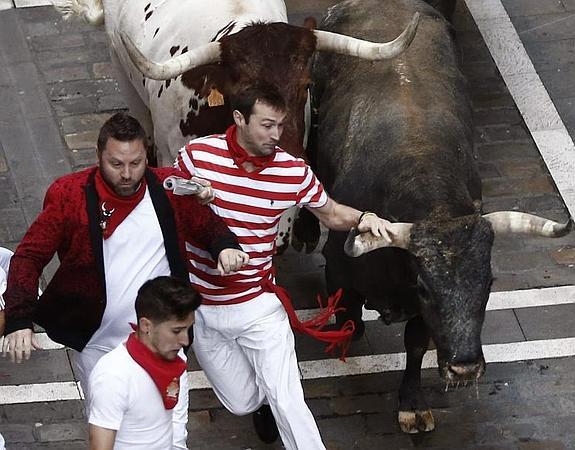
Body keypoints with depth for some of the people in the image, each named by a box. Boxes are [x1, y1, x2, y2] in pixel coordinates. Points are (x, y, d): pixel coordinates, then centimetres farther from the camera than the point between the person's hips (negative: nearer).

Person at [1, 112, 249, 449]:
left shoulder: (170, 189, -6)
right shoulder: (70, 196, -11)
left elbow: (207, 224, 10)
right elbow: (29, 257, -10)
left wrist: (225, 245, -14)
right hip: (97, 346, 0)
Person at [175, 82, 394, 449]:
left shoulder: (294, 172, -10)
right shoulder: (198, 154, -13)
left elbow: (330, 213, 5)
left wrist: (363, 219, -16)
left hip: (259, 306, -1)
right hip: (201, 309, 1)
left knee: (286, 401, -8)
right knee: (242, 403, 14)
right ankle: (264, 399, 50)